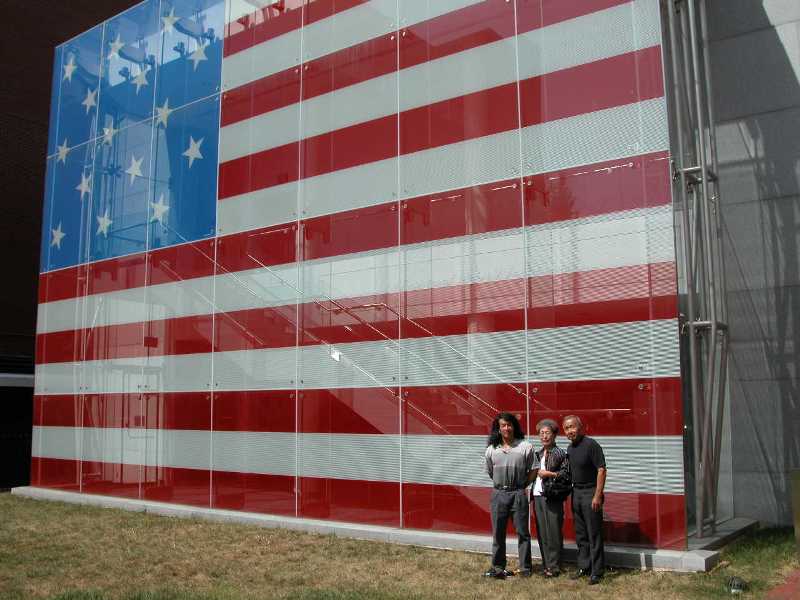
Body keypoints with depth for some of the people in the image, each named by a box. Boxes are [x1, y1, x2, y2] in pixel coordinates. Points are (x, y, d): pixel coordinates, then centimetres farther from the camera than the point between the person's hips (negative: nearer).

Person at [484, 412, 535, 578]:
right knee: (498, 533, 7)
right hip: (498, 494, 2)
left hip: (518, 494, -2)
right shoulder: (491, 449, 5)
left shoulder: (525, 447, -3)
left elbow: (531, 471, 5)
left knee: (522, 532, 3)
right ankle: (498, 567, 17)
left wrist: (522, 485, 3)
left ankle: (525, 568, 13)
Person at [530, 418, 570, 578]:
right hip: (538, 496, 6)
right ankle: (546, 565, 17)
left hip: (552, 497, -6)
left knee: (553, 533, -3)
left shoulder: (561, 454, -4)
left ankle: (554, 567, 5)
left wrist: (550, 474, -13)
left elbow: (567, 475, -8)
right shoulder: (537, 454, 15)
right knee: (541, 532, 8)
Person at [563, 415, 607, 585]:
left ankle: (597, 571, 6)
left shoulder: (591, 445, -14)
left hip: (590, 492, -7)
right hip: (576, 492, 8)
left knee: (594, 534, -2)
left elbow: (601, 470, -17)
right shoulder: (570, 448, 10)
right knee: (580, 533, 14)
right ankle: (583, 566, 24)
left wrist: (597, 496, -20)